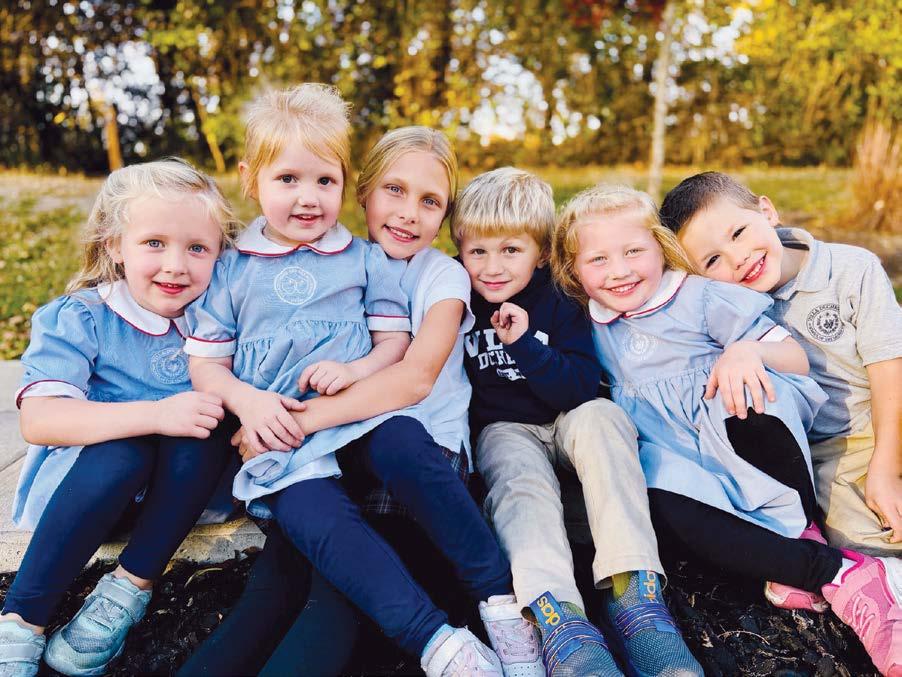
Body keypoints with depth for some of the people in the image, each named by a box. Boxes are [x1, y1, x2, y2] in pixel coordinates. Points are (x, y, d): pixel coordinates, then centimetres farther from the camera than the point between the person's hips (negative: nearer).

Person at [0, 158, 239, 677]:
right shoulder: (77, 319, -11)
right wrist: (156, 415, -36)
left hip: (177, 487, 2)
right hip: (90, 476, -2)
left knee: (207, 433, -27)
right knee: (121, 451, -33)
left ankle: (130, 588, -16)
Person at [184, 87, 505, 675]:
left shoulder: (366, 259, 15)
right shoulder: (231, 271, 14)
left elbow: (396, 340, 11)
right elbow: (205, 364, 12)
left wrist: (354, 370, -10)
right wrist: (246, 399, -9)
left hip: (365, 413, 0)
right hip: (281, 434, 0)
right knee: (318, 518, -31)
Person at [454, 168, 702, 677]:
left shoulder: (561, 308, -1)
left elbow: (584, 387, -12)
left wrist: (526, 344, -23)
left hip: (567, 425, 1)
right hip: (503, 431, 0)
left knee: (603, 416, -32)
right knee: (521, 479, -34)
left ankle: (634, 589, -41)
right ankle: (557, 615, -54)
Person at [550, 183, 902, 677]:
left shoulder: (702, 298, 0)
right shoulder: (596, 329, 13)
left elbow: (797, 359, -3)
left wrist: (748, 351, -26)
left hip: (747, 442, -2)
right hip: (677, 459, 3)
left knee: (740, 398, -38)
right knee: (661, 510, -33)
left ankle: (804, 528, -10)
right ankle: (840, 575, -26)